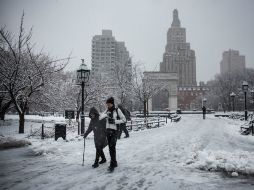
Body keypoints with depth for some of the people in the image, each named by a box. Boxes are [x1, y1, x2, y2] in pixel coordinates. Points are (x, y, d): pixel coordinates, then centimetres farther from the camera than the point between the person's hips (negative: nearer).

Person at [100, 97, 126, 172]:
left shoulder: (117, 110, -4)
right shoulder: (107, 111, 10)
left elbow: (124, 119, -2)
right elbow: (100, 117, 1)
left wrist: (114, 121, -13)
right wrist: (105, 115, -19)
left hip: (114, 130, -5)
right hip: (108, 130, 5)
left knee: (112, 147, -15)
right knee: (110, 148, 10)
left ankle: (112, 165, -14)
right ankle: (114, 163, 23)